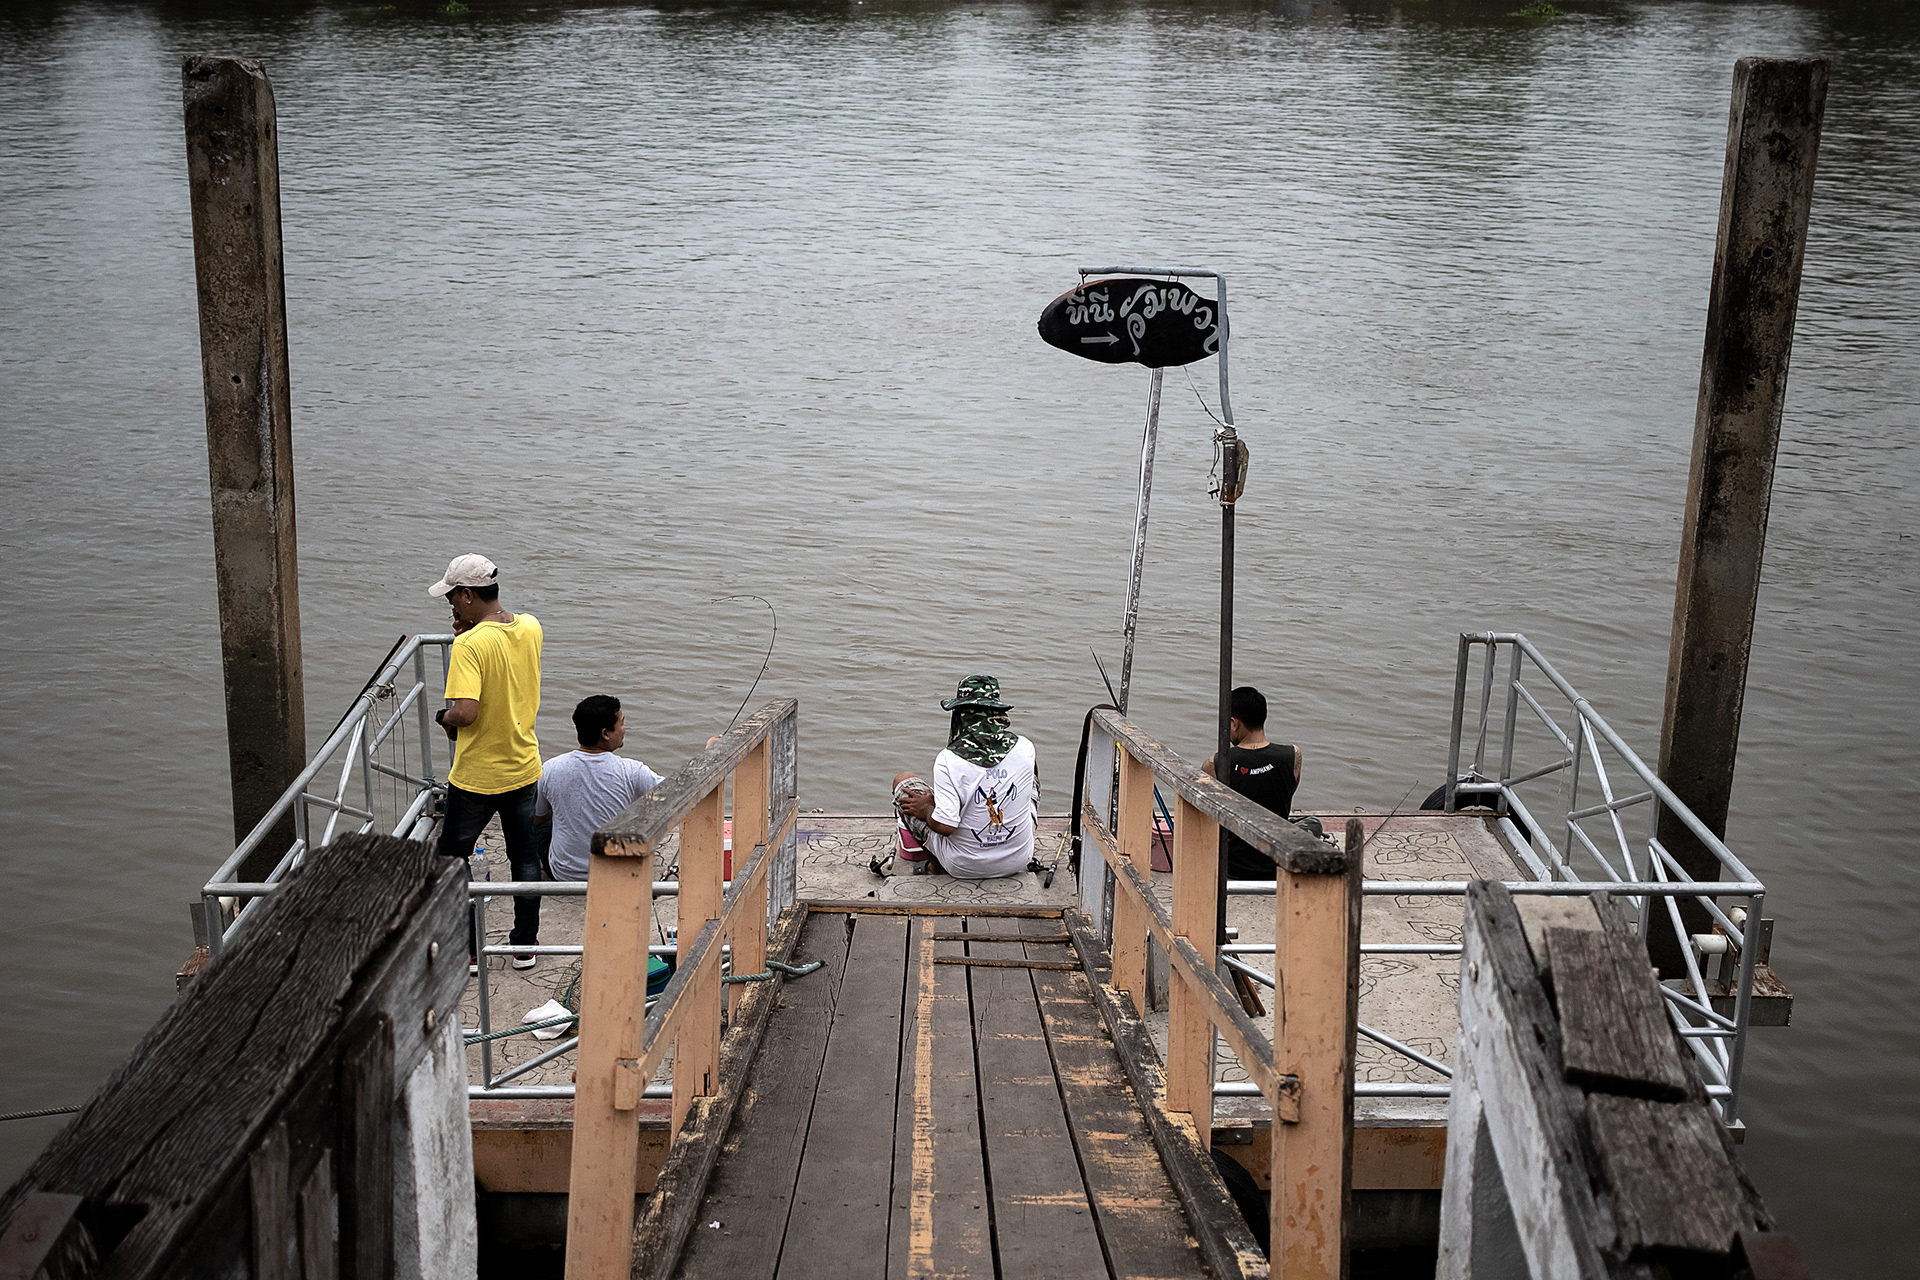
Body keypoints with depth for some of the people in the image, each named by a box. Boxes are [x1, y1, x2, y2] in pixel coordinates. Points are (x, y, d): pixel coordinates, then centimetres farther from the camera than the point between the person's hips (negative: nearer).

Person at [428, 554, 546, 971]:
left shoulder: (470, 645, -24)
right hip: (524, 769, 6)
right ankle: (526, 945, 26)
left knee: (452, 858, 14)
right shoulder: (530, 628, -4)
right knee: (525, 857, 18)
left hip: (476, 778, -6)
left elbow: (466, 711, -33)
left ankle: (466, 951, 18)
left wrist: (445, 717, -11)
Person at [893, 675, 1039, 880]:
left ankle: (935, 863, 29)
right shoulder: (1024, 749, -12)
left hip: (963, 867, -3)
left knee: (903, 781, 15)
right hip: (1017, 861, 3)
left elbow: (944, 826, -26)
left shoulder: (949, 759, -24)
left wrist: (927, 809, -4)